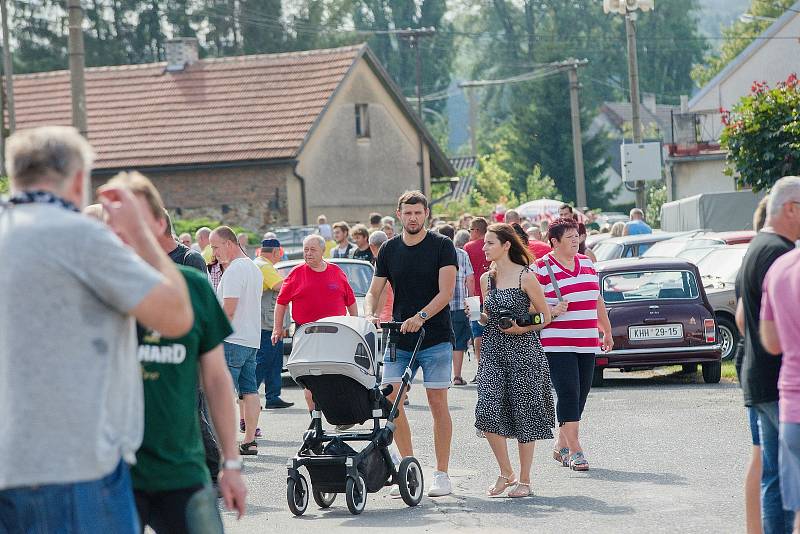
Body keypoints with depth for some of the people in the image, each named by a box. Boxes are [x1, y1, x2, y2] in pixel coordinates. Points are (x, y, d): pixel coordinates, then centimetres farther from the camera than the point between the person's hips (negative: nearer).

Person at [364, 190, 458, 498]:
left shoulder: (442, 246, -3)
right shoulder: (389, 250, 9)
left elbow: (446, 292, -11)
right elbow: (374, 292, 11)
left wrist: (421, 316, -25)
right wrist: (369, 315, -11)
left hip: (435, 338, -4)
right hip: (398, 338, 4)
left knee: (437, 403, -2)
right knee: (390, 400, -5)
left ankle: (441, 475, 4)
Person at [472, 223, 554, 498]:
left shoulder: (525, 277, -6)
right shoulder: (486, 279, 11)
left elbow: (545, 316, -3)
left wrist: (521, 328, -16)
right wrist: (476, 314, 3)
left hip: (523, 350, -5)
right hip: (493, 351, 5)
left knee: (523, 413, 0)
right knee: (488, 411, -9)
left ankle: (524, 480, 11)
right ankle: (506, 473, 8)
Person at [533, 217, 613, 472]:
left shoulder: (587, 263, 15)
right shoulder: (542, 268, -6)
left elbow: (598, 301, 23)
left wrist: (607, 331, 25)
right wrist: (551, 311, -22)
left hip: (586, 343, 7)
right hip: (557, 344, -7)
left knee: (581, 394, 8)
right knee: (569, 394, -12)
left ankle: (562, 445, 20)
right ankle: (574, 450, -12)